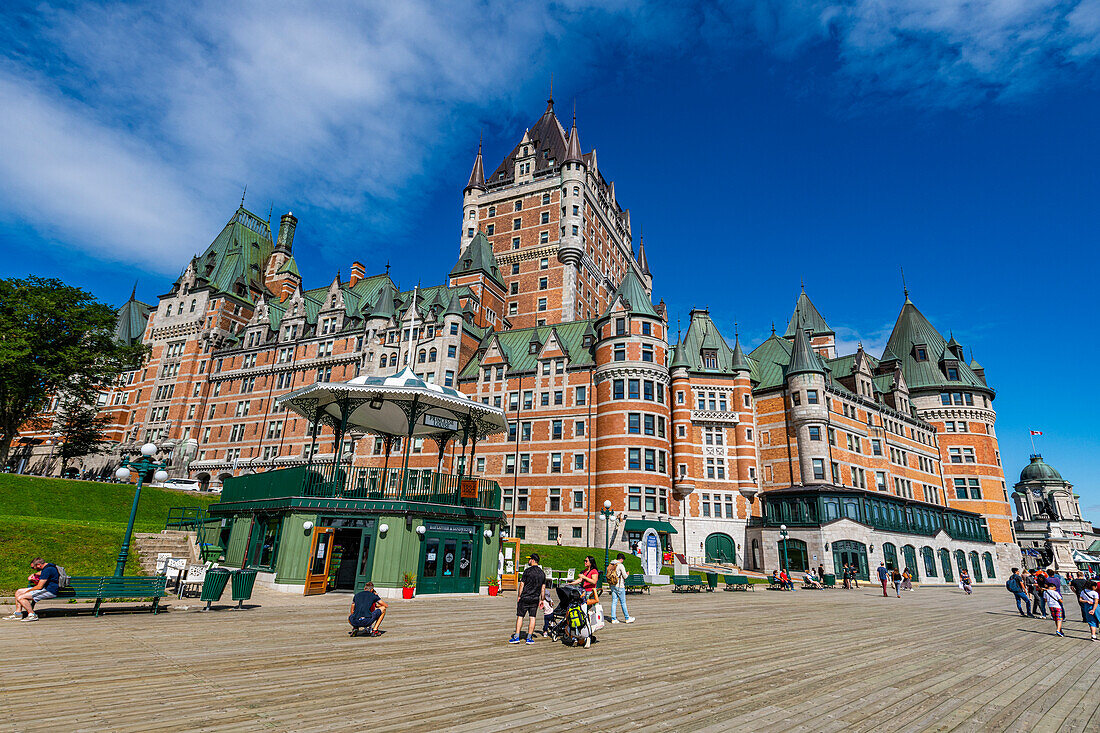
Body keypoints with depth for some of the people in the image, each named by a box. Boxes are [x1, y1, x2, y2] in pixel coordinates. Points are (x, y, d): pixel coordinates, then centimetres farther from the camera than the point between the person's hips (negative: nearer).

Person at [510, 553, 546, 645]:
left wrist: (519, 596, 2)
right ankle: (529, 638, 8)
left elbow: (522, 584, -7)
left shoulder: (527, 571, -9)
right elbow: (543, 587, 10)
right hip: (535, 599, 4)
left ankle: (516, 637, 3)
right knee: (532, 617, 7)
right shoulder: (542, 573, 7)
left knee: (520, 616, 3)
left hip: (525, 597, -4)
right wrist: (542, 599, 15)